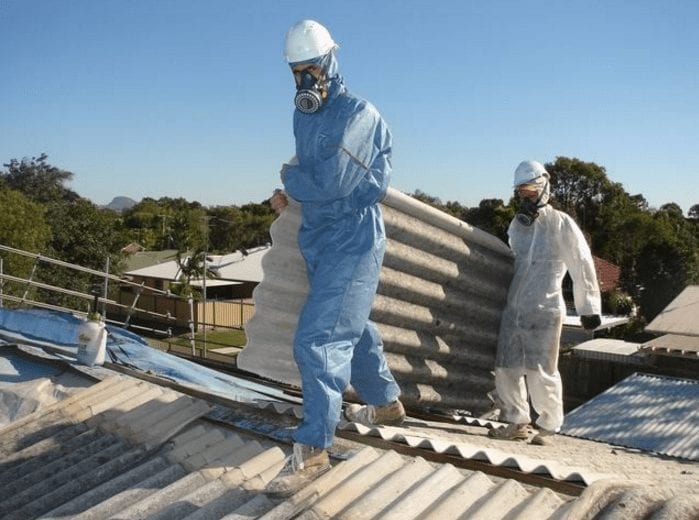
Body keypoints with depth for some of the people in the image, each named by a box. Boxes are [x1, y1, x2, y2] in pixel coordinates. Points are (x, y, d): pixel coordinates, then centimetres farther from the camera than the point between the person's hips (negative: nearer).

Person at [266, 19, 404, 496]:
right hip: (319, 239, 9)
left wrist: (290, 176, -5)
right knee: (352, 327, 19)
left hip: (352, 241, -9)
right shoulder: (304, 116, 11)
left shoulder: (359, 114, -16)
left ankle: (313, 448, -6)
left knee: (319, 339, -13)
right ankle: (387, 403, 38)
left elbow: (331, 182, -24)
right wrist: (290, 190, -2)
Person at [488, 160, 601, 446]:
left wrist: (588, 308, -2)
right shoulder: (516, 224, 16)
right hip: (513, 309, 6)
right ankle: (517, 422, 20)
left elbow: (582, 267, -2)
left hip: (544, 311, -6)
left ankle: (548, 427, 11)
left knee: (540, 372, -6)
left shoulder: (560, 224, -3)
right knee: (506, 368, 6)